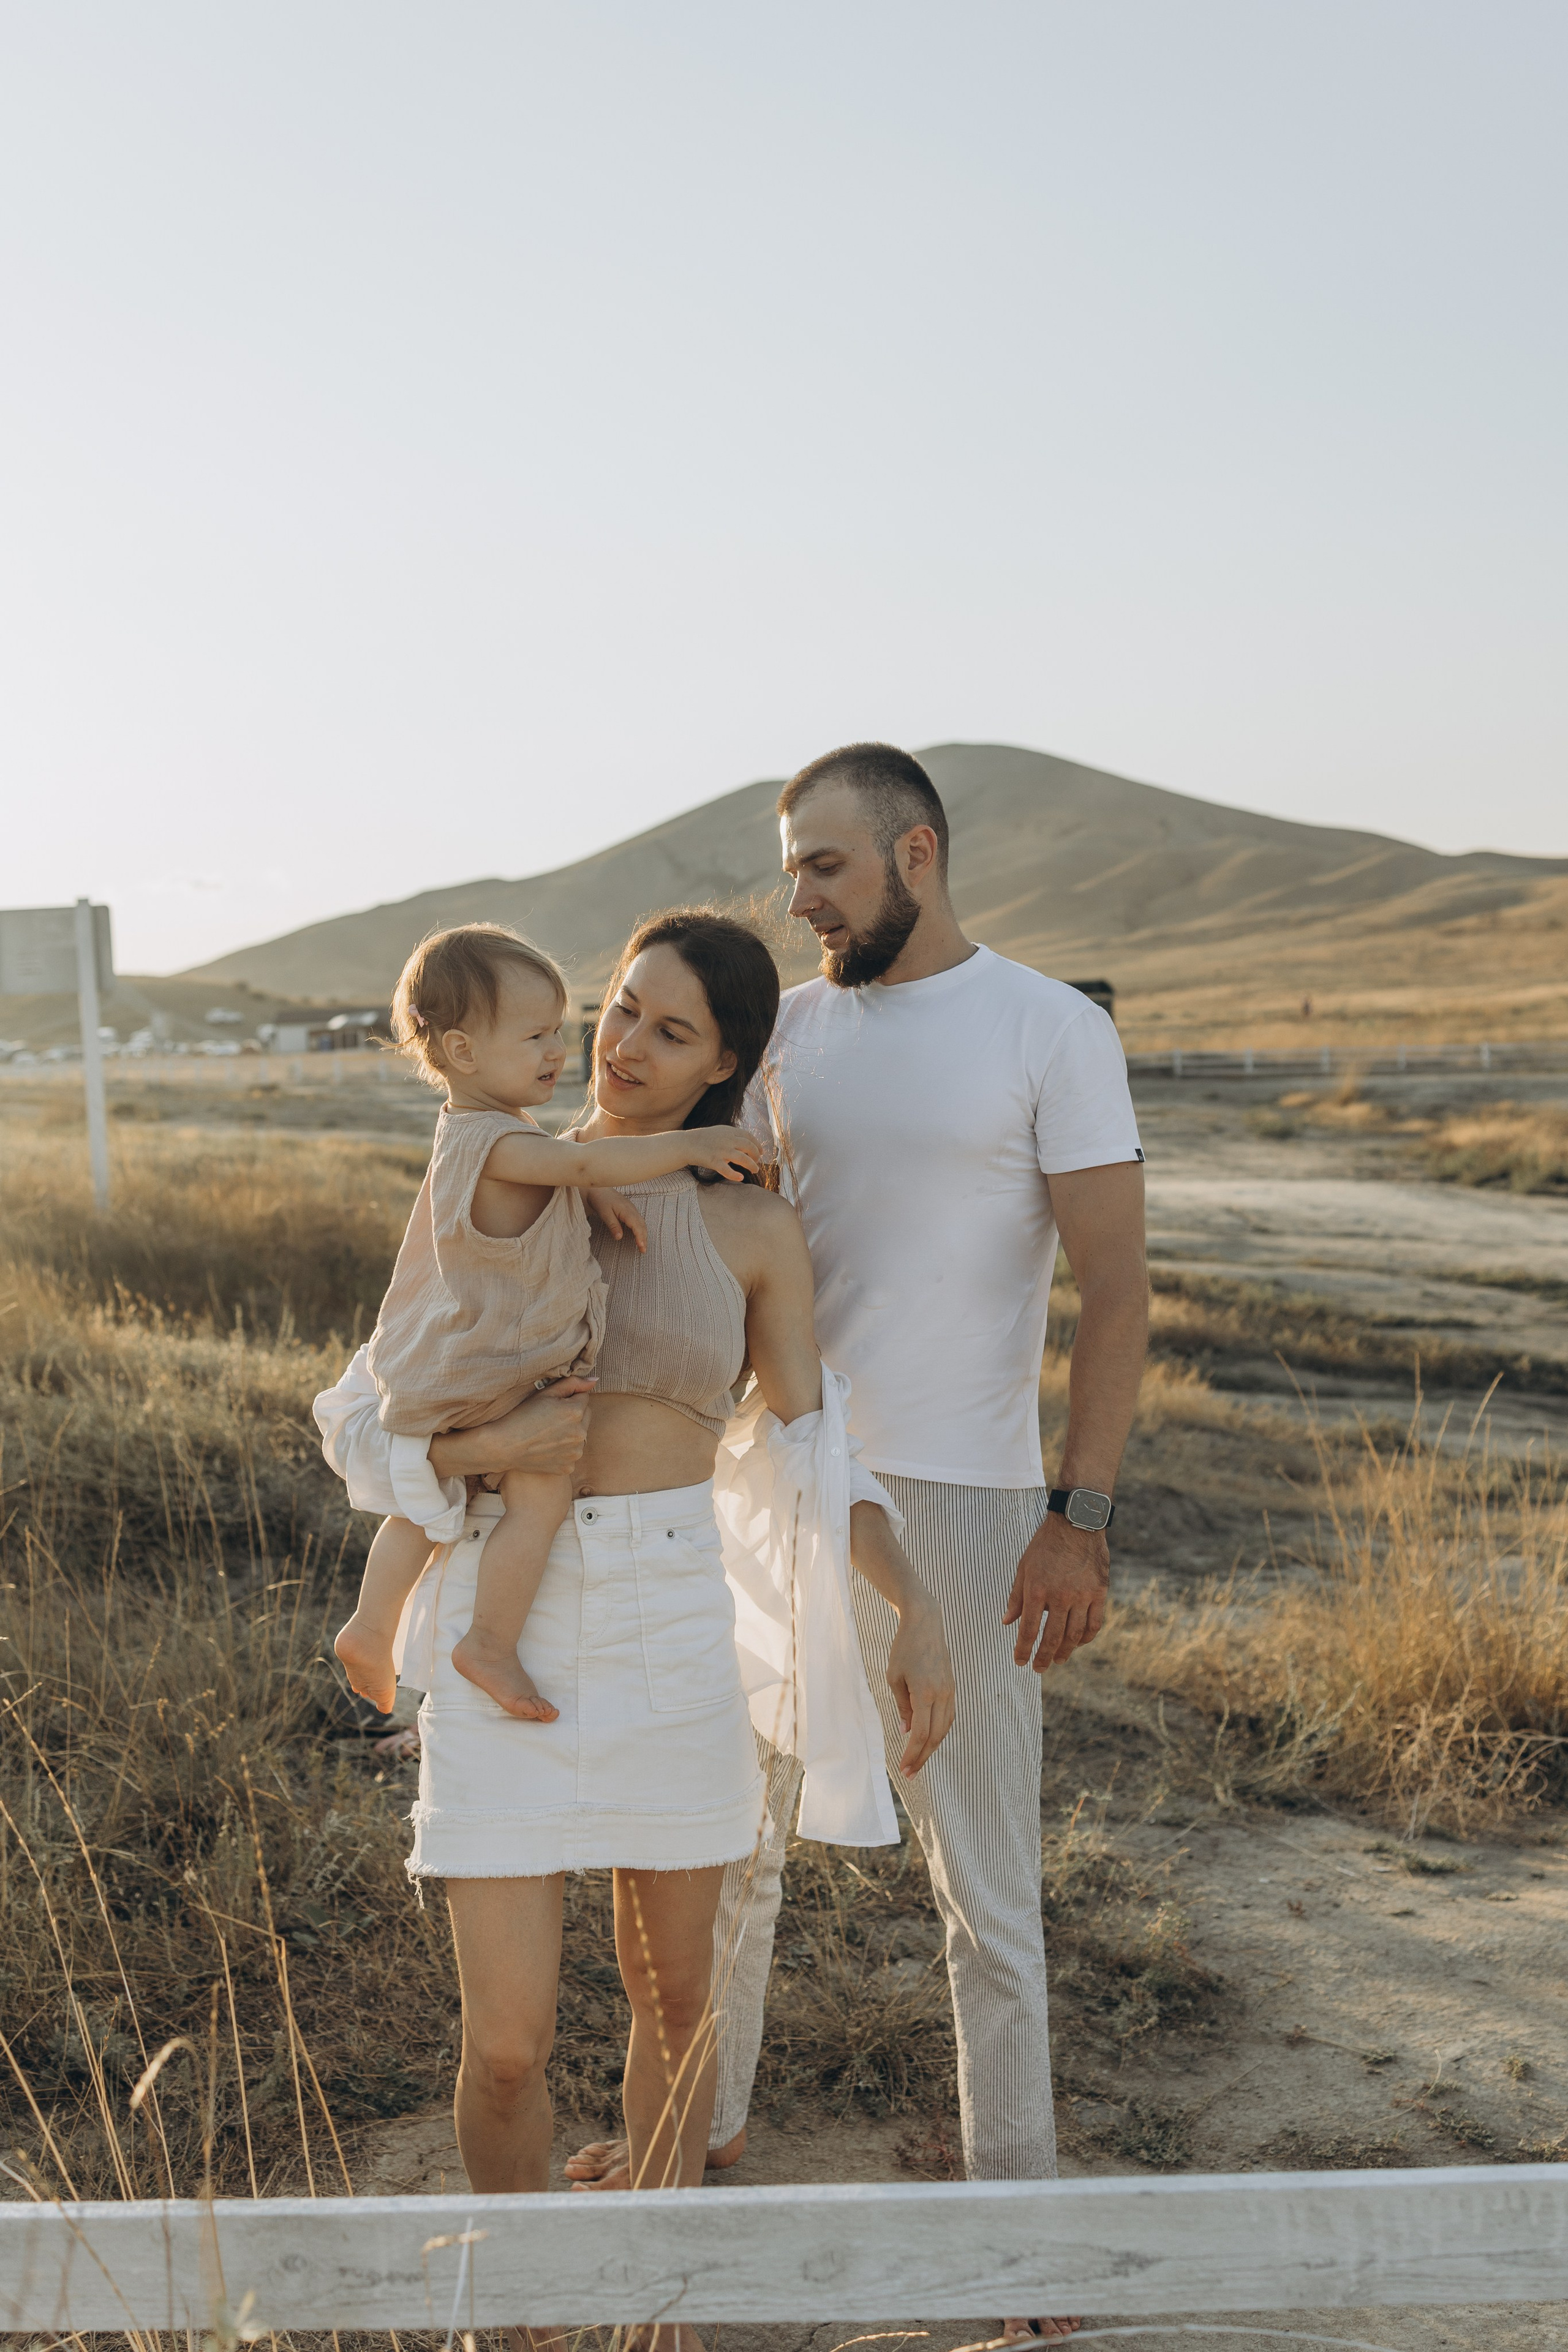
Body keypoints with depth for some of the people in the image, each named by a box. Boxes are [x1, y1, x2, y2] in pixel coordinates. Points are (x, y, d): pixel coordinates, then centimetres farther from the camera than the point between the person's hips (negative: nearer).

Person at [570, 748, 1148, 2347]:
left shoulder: (1052, 1031, -8)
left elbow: (1115, 1290, -10)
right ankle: (703, 2119, 40)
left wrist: (1080, 1518, -17)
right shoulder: (789, 1030, 8)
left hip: (958, 1507, -5)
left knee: (985, 1886, 4)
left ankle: (1012, 2210, 21)